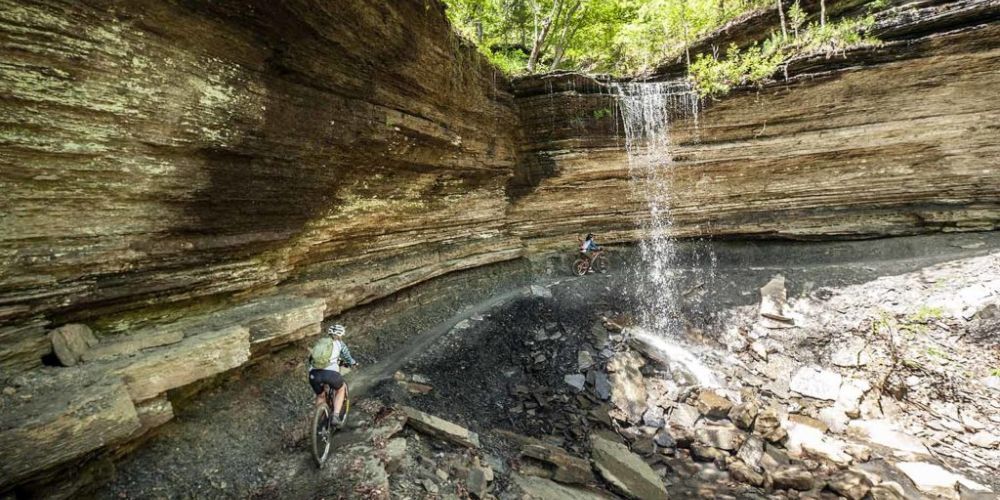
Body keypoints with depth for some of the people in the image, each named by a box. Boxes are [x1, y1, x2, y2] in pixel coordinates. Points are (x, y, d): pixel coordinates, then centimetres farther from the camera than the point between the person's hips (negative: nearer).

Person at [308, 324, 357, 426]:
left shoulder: (319, 342, 26)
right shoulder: (340, 344, 17)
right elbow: (348, 358, 27)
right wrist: (354, 363, 49)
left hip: (314, 373, 4)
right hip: (330, 373, -3)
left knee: (320, 396, 32)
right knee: (341, 389, 27)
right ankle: (335, 416, 14)